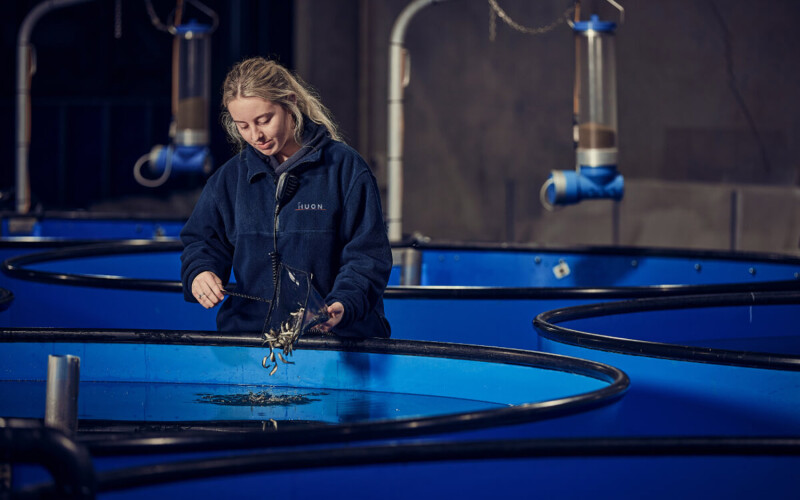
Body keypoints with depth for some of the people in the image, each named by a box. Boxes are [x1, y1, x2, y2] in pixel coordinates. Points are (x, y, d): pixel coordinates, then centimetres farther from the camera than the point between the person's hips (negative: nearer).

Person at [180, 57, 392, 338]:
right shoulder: (229, 177, 15)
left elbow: (368, 254, -1)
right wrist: (199, 273, -1)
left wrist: (343, 306, -19)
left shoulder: (345, 167, 2)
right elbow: (201, 241, 24)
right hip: (248, 330, 3)